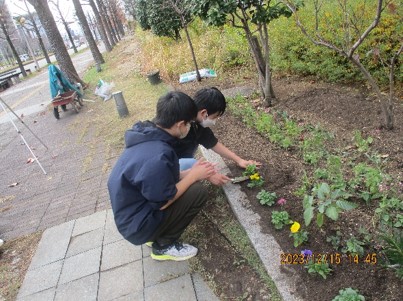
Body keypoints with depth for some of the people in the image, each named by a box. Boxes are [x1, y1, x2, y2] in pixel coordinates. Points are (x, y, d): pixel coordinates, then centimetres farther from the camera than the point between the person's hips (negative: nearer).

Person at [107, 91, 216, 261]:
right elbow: (163, 202, -21)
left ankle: (156, 235, 14)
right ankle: (164, 245, 2)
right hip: (137, 225, -8)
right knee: (198, 192, -14)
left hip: (133, 211, 9)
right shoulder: (156, 156, -33)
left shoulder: (148, 137, -4)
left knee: (189, 184, 10)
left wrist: (191, 172, 1)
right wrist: (193, 176, -12)